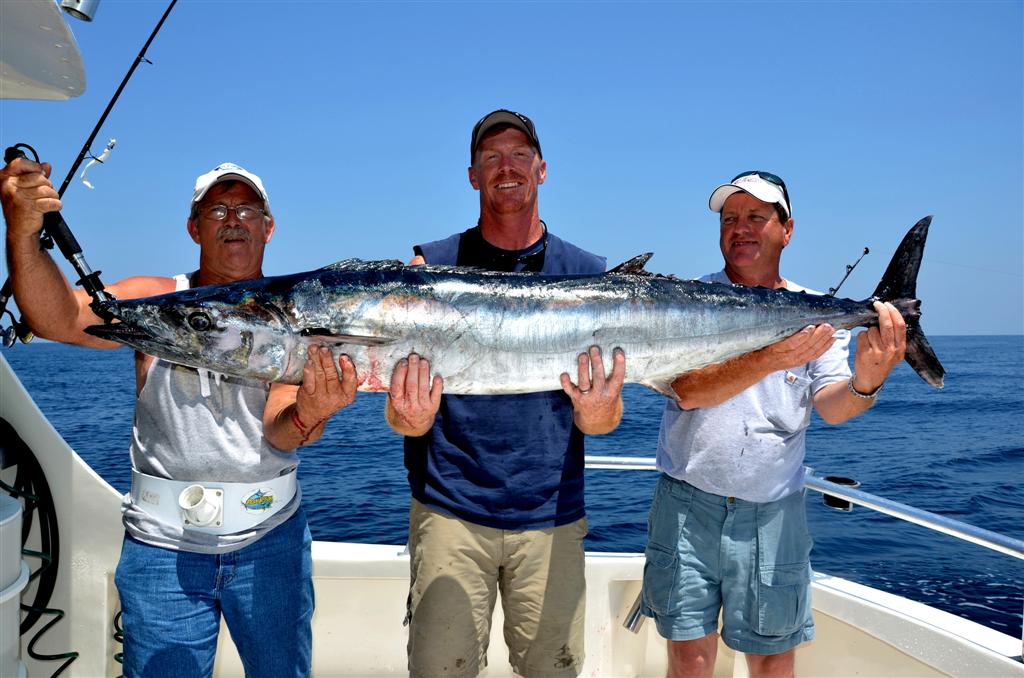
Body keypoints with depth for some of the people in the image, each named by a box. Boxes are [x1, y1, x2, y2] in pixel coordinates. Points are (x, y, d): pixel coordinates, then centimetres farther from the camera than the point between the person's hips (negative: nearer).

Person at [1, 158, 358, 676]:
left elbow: (278, 432, -13)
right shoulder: (157, 302, 0)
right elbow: (58, 319, -18)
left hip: (270, 537, 1)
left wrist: (309, 415, -36)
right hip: (164, 541, 0)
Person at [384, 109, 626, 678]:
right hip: (449, 510, -1)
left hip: (551, 516, 1)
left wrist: (598, 410, -22)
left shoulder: (588, 275, 3)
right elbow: (402, 415, -2)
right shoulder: (431, 267, 1)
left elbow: (603, 421, 1)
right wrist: (408, 415, -25)